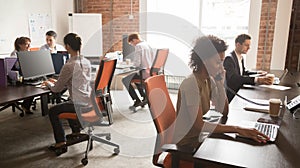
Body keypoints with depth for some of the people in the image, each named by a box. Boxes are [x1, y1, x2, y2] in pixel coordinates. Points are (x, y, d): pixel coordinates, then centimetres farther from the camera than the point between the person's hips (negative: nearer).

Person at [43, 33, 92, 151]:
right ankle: (76, 132, 42)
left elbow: (57, 89, -11)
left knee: (53, 111, 13)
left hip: (80, 105, -8)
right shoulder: (86, 62, 6)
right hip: (89, 101, 8)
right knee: (67, 104, 34)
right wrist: (57, 81, 22)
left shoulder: (69, 65, -19)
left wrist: (49, 84, 11)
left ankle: (61, 143, 14)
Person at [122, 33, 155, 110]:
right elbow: (152, 60, 18)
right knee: (135, 77, 32)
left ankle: (137, 101, 2)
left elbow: (137, 63, -19)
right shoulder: (148, 45, 12)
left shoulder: (138, 46, -13)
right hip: (151, 71, 9)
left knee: (125, 80, 3)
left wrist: (133, 63, 3)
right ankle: (144, 97, 27)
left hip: (144, 72, -9)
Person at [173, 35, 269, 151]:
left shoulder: (209, 80, 1)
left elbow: (224, 112, 0)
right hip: (186, 143, -7)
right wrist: (237, 129, -32)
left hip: (198, 136, 7)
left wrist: (220, 83, -9)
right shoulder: (190, 84, -25)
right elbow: (199, 126, -28)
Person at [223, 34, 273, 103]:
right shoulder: (229, 59, -18)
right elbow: (234, 77, -33)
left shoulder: (241, 58, 12)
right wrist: (256, 80, -42)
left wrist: (257, 73, 10)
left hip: (238, 91, 9)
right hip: (231, 96, -9)